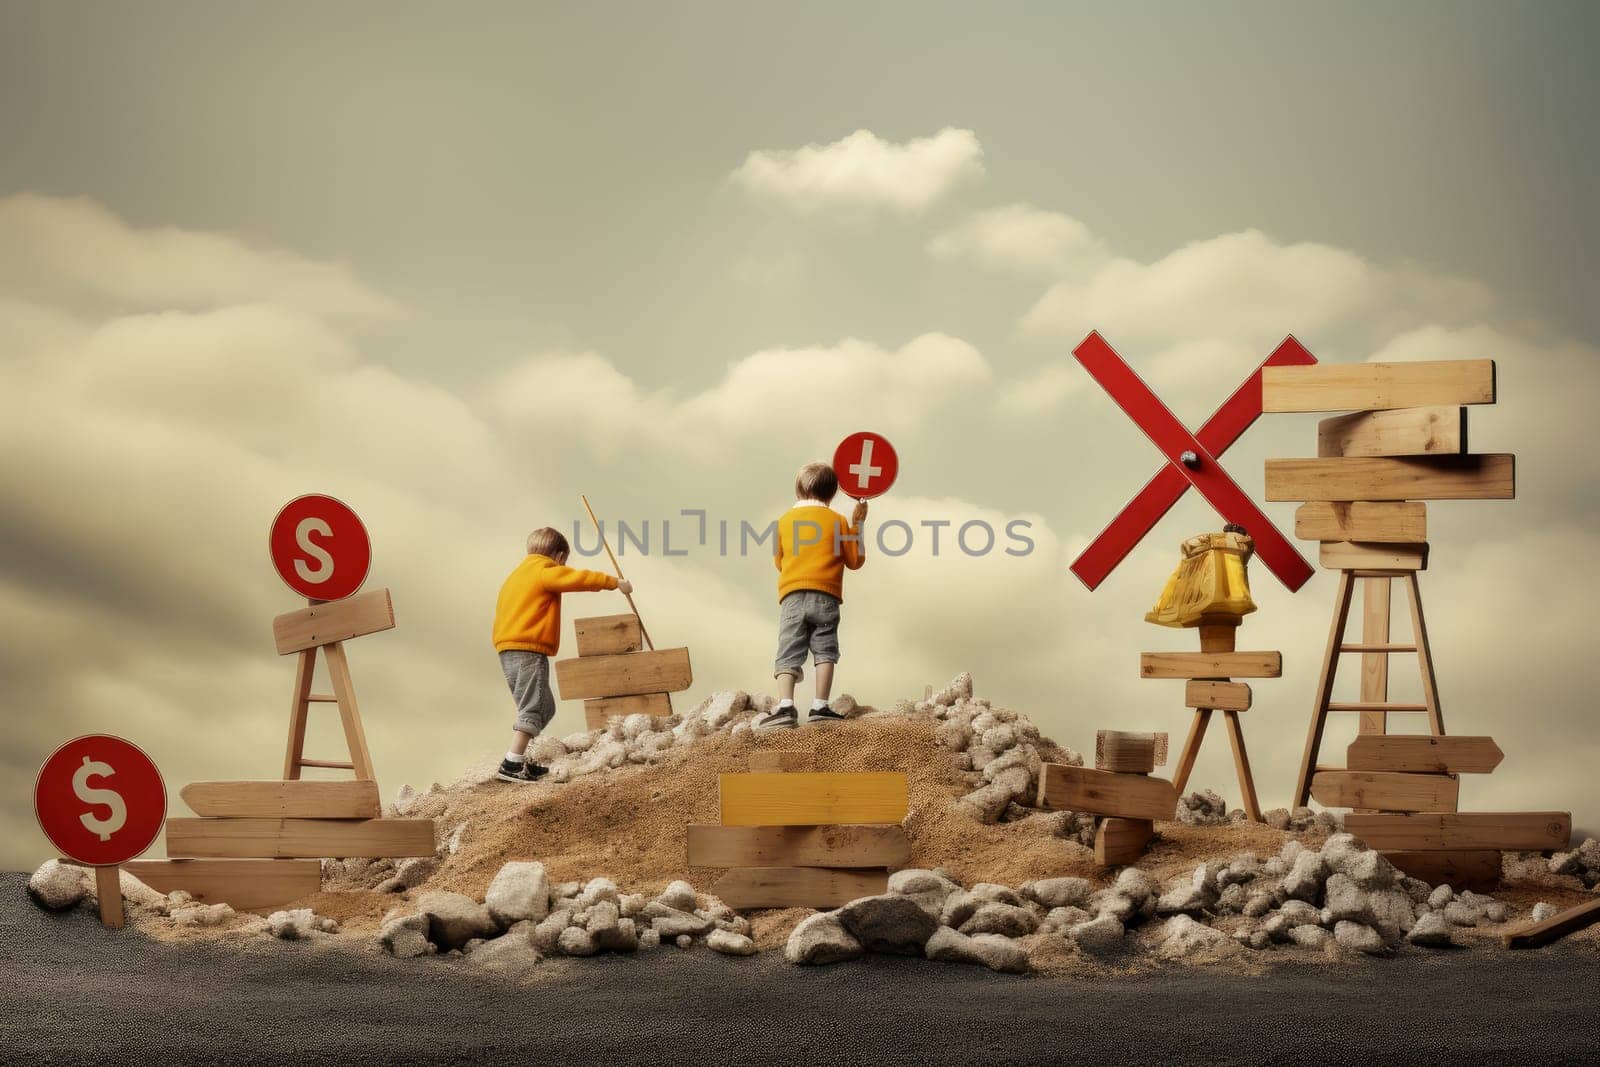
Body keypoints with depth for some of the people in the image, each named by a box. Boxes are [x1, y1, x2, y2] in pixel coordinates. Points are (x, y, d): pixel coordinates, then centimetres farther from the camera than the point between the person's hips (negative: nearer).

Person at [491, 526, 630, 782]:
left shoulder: (518, 574, 24)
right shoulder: (546, 571, -4)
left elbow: (500, 609, 21)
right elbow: (580, 578, -10)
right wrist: (615, 583, 1)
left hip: (509, 650, 10)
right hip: (528, 650, -10)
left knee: (544, 708, 16)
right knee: (532, 709, -12)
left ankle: (518, 760, 14)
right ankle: (511, 766, -19)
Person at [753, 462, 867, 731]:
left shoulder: (785, 521, 11)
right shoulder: (837, 521, 5)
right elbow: (855, 561, 10)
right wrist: (856, 527, 21)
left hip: (791, 596, 1)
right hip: (825, 596, -1)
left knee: (789, 654, -3)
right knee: (824, 651, 4)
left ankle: (785, 707, -18)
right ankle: (819, 707, -6)